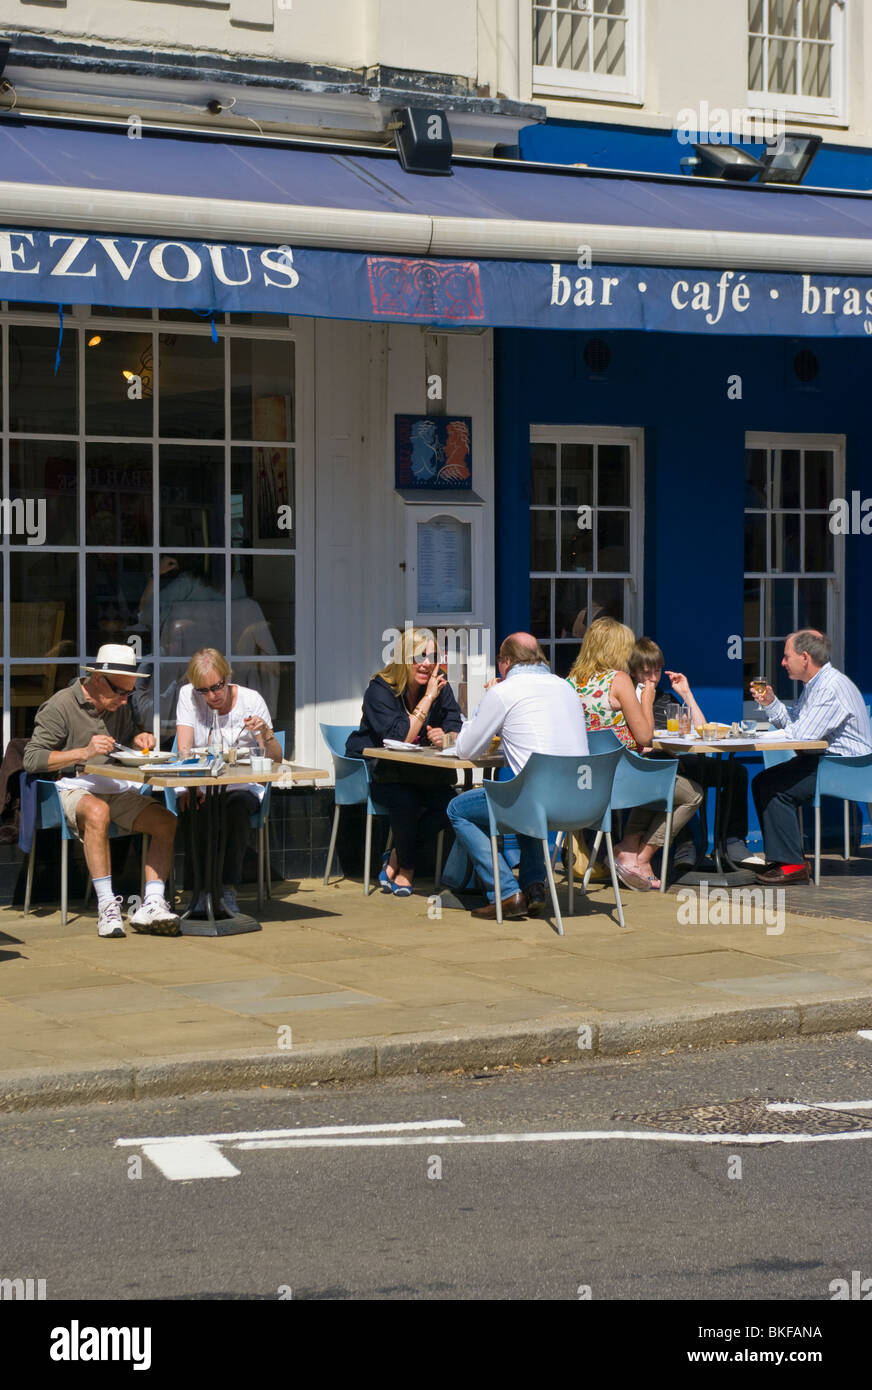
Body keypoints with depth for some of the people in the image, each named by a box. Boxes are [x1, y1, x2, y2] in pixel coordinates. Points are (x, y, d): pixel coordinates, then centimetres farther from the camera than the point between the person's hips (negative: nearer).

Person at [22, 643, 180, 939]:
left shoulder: (119, 706, 15)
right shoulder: (61, 706, -6)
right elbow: (31, 759, -10)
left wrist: (138, 739, 7)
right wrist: (84, 753, -19)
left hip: (118, 788, 7)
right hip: (74, 789, -6)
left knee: (166, 821, -19)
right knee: (98, 812, -41)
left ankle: (152, 904, -26)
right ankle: (106, 906, -38)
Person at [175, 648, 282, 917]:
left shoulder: (251, 700, -3)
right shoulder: (188, 696, 0)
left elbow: (276, 760, -2)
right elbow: (184, 751, -7)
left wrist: (265, 734, -23)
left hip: (243, 786, 0)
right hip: (200, 784, 0)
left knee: (237, 807, -34)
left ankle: (228, 887, -29)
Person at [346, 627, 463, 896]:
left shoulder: (440, 685, 1)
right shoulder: (380, 689, -13)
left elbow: (458, 729, -3)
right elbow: (399, 738, -22)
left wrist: (446, 737, -29)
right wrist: (428, 698, -23)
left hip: (423, 770, 5)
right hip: (378, 768, -5)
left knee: (447, 802, -25)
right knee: (407, 801, -34)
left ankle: (396, 857, -4)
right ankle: (406, 867, -8)